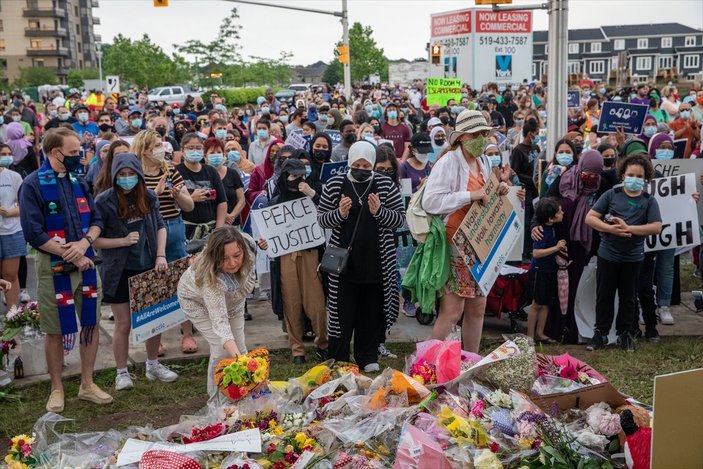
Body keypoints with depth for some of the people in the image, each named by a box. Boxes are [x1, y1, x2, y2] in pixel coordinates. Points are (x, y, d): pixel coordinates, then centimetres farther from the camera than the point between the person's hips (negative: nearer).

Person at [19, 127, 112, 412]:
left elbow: (96, 220, 7)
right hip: (54, 266, -5)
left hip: (85, 263, 5)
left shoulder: (78, 182, 9)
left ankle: (87, 385, 23)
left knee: (91, 323, 9)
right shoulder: (33, 185, -9)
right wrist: (71, 256, -16)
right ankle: (57, 389, 21)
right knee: (55, 330, 5)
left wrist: (84, 243, -13)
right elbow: (33, 233, -15)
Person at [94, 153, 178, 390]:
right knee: (123, 324, 3)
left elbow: (160, 226, 10)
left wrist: (161, 255, -2)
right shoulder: (104, 202, -11)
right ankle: (122, 373, 20)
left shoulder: (149, 197, 0)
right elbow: (94, 239, -8)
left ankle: (153, 365, 32)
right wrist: (123, 241, -19)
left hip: (148, 269, 4)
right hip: (120, 272, -4)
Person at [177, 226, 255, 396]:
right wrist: (235, 354, -61)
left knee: (239, 347, 1)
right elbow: (219, 320, -48)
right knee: (222, 350, -15)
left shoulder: (248, 243, -34)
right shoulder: (210, 277, -46)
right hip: (198, 300, -5)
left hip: (231, 298, 5)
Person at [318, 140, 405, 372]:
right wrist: (339, 213, -17)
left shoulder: (386, 185, 2)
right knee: (342, 312, 5)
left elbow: (400, 218, 0)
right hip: (344, 260, -1)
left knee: (372, 313, 11)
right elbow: (321, 218, 2)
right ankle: (338, 361, 17)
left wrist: (379, 212, -18)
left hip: (376, 262, 1)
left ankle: (368, 358, 25)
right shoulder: (334, 184, 1)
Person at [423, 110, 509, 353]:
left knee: (478, 307, 12)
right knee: (452, 310, -8)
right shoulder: (448, 162, -12)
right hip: (454, 244, -8)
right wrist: (470, 196, -24)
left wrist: (498, 191, 4)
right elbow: (430, 201, -23)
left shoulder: (484, 162, 13)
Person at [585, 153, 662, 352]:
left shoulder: (649, 201, -2)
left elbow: (656, 227, -13)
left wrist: (628, 228, -22)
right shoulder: (611, 194, -3)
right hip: (607, 255, 0)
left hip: (633, 258, 0)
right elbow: (590, 218, -5)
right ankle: (600, 333, 20)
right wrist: (611, 229, -19)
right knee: (604, 296, 8)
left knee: (627, 297, 13)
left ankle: (625, 333, 27)